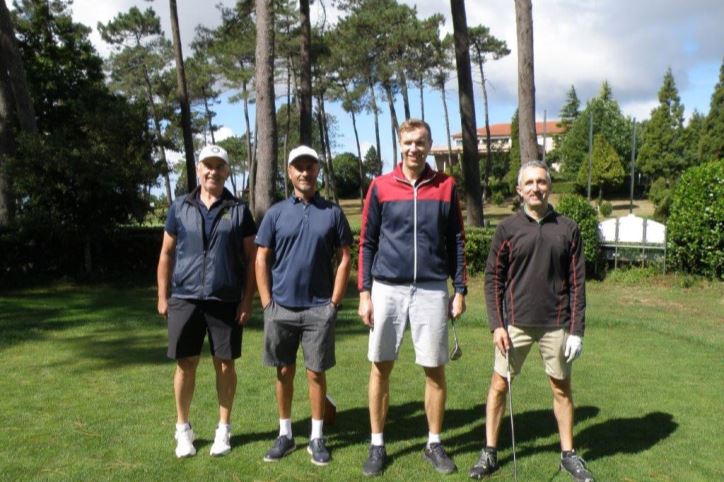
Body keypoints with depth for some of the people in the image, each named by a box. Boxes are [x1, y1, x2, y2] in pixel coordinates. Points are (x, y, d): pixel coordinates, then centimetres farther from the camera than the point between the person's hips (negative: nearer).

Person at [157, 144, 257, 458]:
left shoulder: (238, 211, 3)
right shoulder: (180, 207, 6)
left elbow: (251, 258, 2)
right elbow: (166, 254, 9)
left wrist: (247, 300, -4)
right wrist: (162, 296, 4)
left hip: (226, 301, -1)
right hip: (184, 299, 1)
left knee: (225, 364, 7)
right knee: (186, 364, 7)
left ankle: (223, 429, 22)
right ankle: (183, 429, 24)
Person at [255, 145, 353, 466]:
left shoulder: (332, 213, 2)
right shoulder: (276, 213, 3)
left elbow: (344, 258, 2)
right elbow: (261, 261, 3)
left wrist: (334, 302, -3)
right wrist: (267, 304, -3)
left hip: (319, 309, -1)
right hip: (281, 307, 1)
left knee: (316, 373, 6)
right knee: (284, 372, 11)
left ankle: (317, 438, 19)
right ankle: (285, 434, 25)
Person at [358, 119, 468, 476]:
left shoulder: (446, 187, 5)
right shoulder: (380, 186, 3)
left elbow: (457, 242, 8)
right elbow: (367, 243, 4)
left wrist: (460, 290, 3)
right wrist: (364, 292, -2)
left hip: (432, 291, 0)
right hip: (387, 289, 0)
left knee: (435, 370, 6)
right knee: (380, 368, 6)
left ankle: (434, 444, 23)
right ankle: (377, 445, 21)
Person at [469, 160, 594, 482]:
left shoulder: (568, 229, 1)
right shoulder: (508, 229, -1)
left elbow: (577, 283, 2)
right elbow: (493, 278, 0)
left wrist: (577, 330, -2)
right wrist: (496, 325, -7)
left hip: (557, 325, 1)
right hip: (515, 323, 0)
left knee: (562, 388, 12)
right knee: (499, 385, 5)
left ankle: (568, 454, 29)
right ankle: (489, 453, 19)